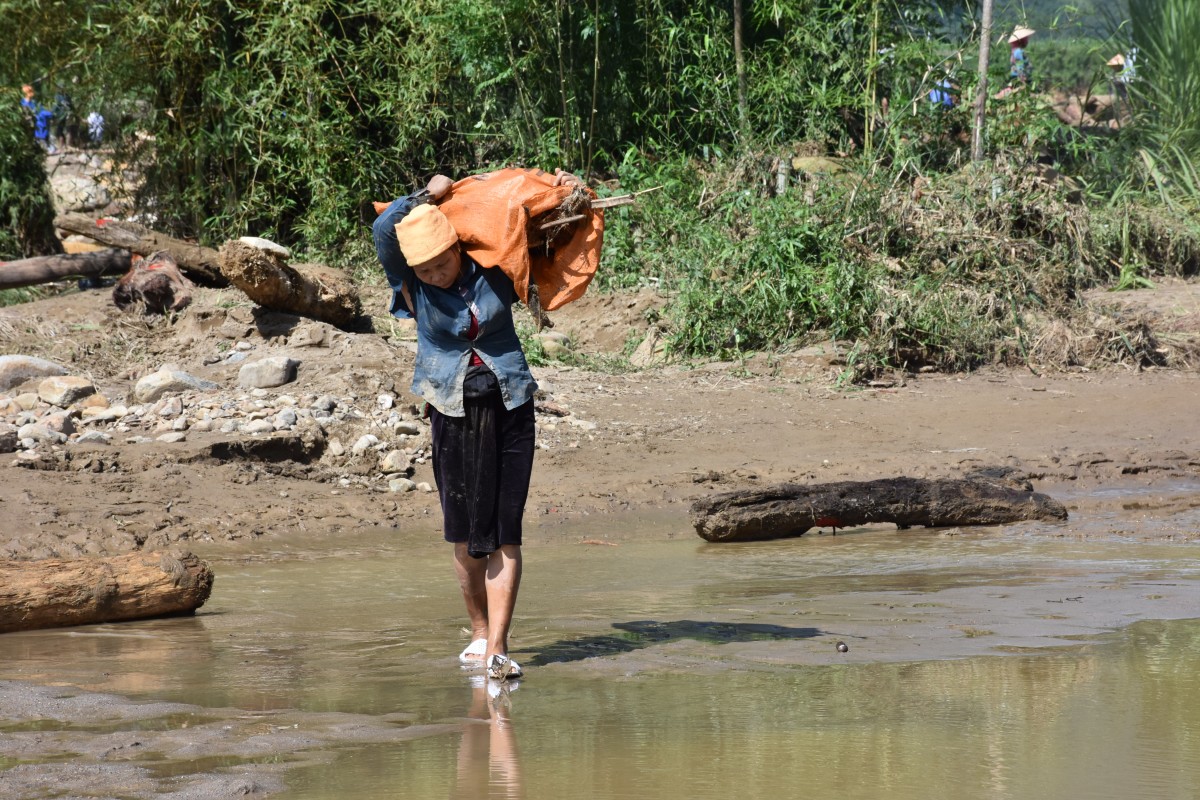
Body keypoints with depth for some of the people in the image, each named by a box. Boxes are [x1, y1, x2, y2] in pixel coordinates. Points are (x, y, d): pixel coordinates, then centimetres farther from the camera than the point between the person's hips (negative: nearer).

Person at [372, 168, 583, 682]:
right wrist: (428, 195, -10)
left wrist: (565, 198, 4)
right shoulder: (412, 286, -3)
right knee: (465, 534, 3)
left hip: (509, 408, 0)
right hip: (452, 412, 1)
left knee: (504, 534, -6)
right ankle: (479, 634, 22)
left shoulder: (493, 271, -1)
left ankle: (497, 650, -10)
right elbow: (384, 229, -19)